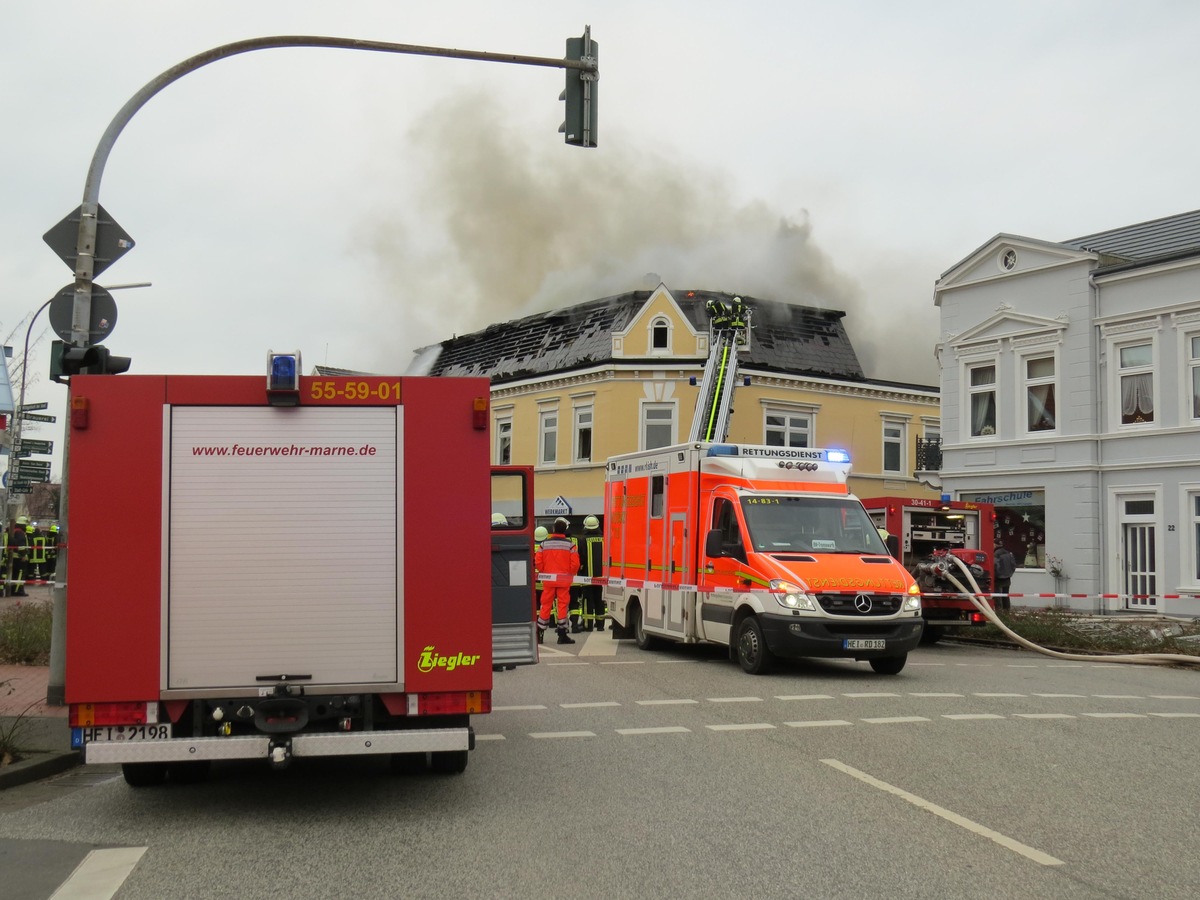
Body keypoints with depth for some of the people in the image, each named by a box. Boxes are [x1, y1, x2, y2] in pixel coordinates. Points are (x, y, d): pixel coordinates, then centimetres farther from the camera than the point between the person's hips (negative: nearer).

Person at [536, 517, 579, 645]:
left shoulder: (545, 543, 1)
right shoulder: (570, 544, -5)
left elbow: (537, 562, -2)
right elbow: (575, 563, -10)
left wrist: (544, 573, 13)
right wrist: (571, 575, 7)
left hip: (548, 579, 2)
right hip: (564, 580, -2)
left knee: (546, 604, 9)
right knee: (562, 604, 2)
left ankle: (539, 631, 11)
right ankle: (562, 633, 1)